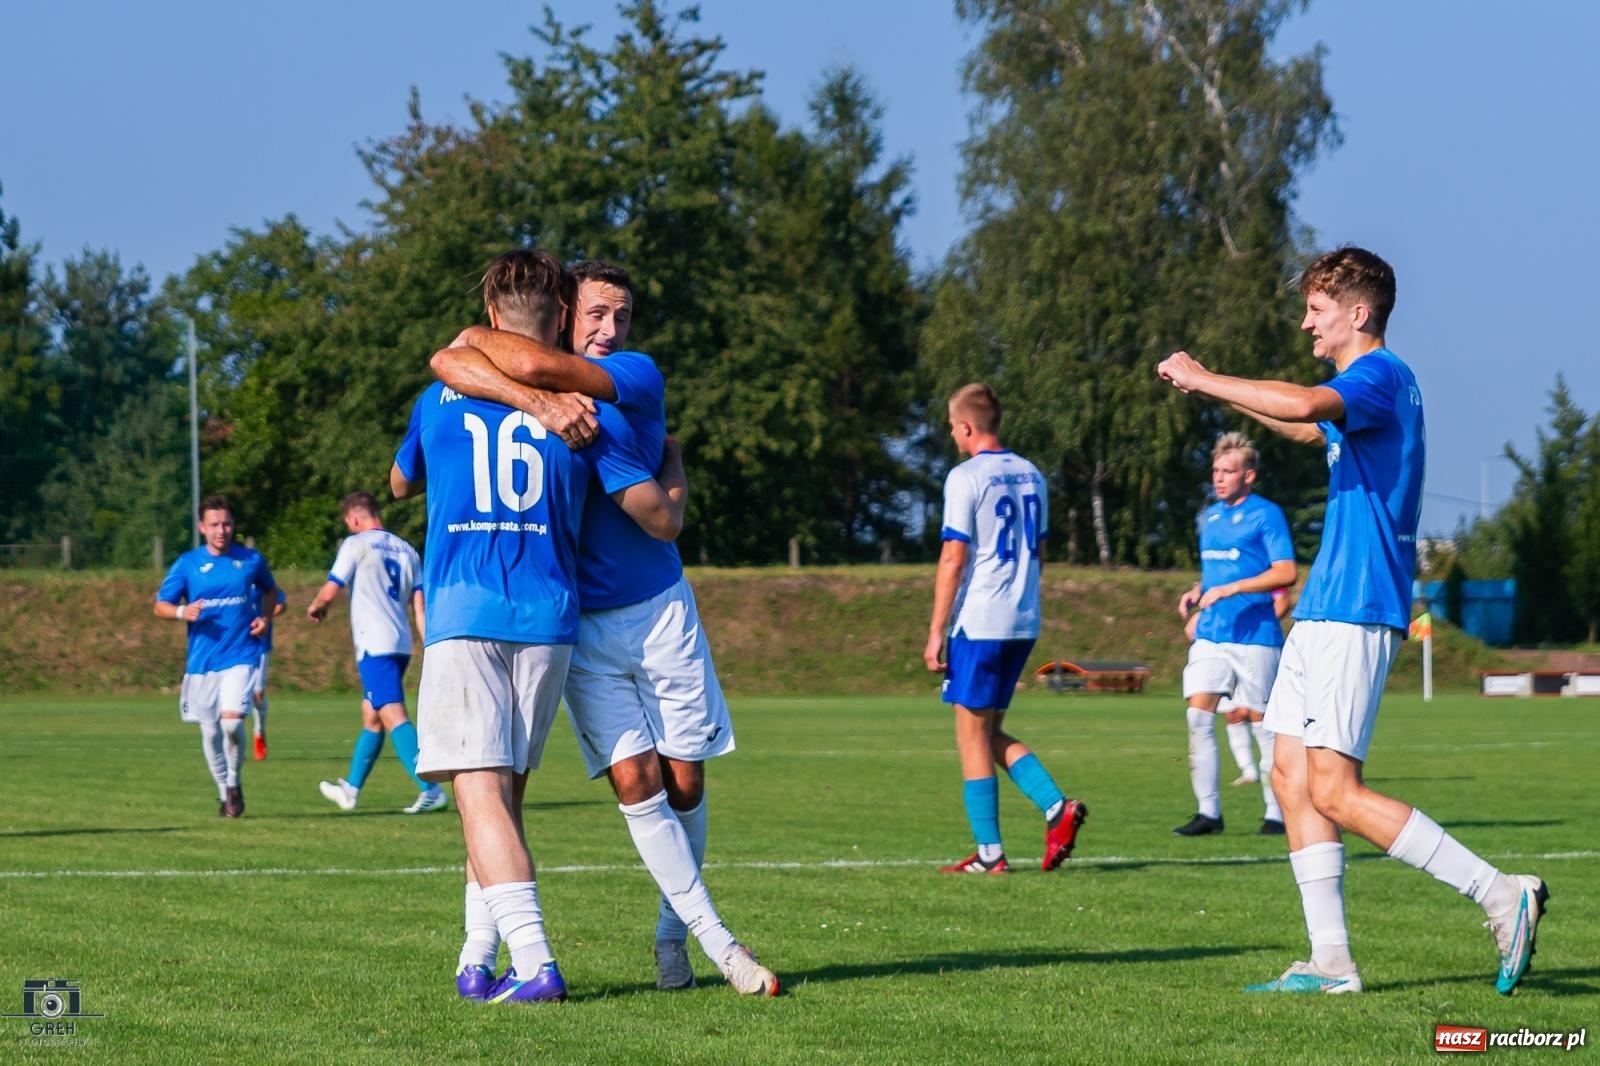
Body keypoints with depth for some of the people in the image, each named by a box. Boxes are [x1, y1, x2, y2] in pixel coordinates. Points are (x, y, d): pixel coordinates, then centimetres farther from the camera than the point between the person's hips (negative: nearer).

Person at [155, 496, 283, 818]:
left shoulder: (251, 560, 3)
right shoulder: (187, 564, 1)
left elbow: (270, 590, 22)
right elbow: (160, 606, 2)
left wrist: (265, 617, 2)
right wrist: (182, 612, -19)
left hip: (240, 656, -2)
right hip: (202, 661, 2)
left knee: (232, 721, -19)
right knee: (210, 731, 5)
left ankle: (234, 782, 5)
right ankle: (224, 790, 23)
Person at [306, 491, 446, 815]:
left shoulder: (356, 545, -5)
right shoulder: (406, 550, 14)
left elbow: (330, 591, -6)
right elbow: (420, 603, 11)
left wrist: (315, 606, 16)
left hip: (375, 645, -8)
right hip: (401, 644, 8)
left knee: (393, 716, -14)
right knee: (371, 716, 19)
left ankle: (432, 790, -27)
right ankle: (350, 789, 31)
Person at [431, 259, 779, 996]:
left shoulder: (636, 376, -7)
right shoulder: (525, 390, -2)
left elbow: (537, 366, -24)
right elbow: (448, 363, -23)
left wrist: (479, 337, -7)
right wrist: (535, 402, -35)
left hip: (659, 609, 0)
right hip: (578, 624, 0)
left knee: (684, 779, 4)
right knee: (635, 778, -9)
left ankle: (672, 927, 24)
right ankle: (714, 939, -1)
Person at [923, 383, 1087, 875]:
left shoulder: (966, 478, -10)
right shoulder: (1031, 475, 12)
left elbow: (953, 560, -13)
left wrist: (936, 632, -10)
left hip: (978, 622, -7)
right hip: (1024, 623, 7)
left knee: (973, 733, 1)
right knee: (990, 733, 16)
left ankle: (989, 853, 0)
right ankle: (1057, 806, -3)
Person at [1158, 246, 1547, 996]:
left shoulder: (1382, 376, -12)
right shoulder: (1366, 388, 19)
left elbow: (1307, 406, -34)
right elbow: (1312, 428, 43)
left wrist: (1204, 380, -22)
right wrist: (1216, 392, 36)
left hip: (1355, 611, -10)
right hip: (1326, 608, 10)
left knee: (1335, 791, -14)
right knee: (1292, 778, 7)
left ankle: (1502, 896, -11)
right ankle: (1331, 961, 6)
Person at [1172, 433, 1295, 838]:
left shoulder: (1265, 515, -6)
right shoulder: (1210, 517, 16)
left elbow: (1285, 573, -14)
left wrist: (1229, 589, -20)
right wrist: (1196, 593, 7)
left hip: (1254, 634, -6)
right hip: (1210, 634, 6)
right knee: (1198, 715, -5)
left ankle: (1277, 814, 8)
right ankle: (1208, 811, -1)